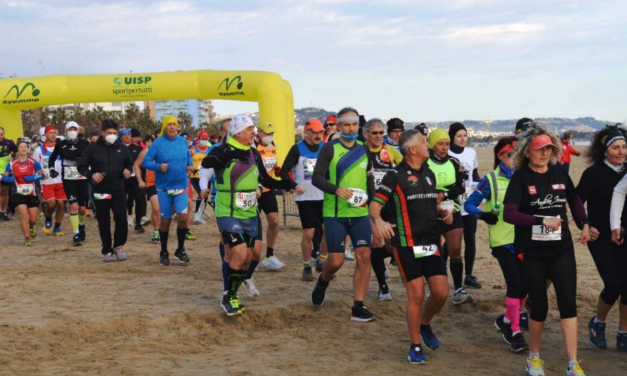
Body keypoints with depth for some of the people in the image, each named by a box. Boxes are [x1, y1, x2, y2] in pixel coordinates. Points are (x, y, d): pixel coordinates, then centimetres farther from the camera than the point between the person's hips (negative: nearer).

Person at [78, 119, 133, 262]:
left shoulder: (122, 148, 6)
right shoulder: (93, 148, -2)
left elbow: (129, 164, 19)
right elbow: (81, 167, 3)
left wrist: (128, 171, -4)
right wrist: (91, 174, -15)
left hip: (118, 191, 1)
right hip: (100, 192, -1)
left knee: (121, 219, -12)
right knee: (104, 223, 5)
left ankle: (119, 245, 11)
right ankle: (107, 251, 17)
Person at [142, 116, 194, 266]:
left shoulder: (183, 141, 2)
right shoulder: (157, 143, -9)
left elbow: (188, 156, 19)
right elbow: (145, 162, -10)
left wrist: (190, 165, -1)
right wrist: (158, 166, -27)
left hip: (181, 186, 2)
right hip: (164, 187, -2)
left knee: (183, 217, -12)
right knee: (165, 220, 7)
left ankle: (180, 250, 8)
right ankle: (164, 253, 24)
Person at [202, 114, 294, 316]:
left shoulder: (254, 154, 9)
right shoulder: (223, 150, -13)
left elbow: (265, 179, 17)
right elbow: (206, 163, -34)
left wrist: (286, 185, 2)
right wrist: (229, 154, -48)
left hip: (249, 215, 7)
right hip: (228, 214, -7)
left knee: (247, 257, 8)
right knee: (239, 254, -17)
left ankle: (231, 296, 25)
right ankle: (227, 298, 1)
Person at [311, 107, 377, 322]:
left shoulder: (364, 149, 10)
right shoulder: (330, 149, -4)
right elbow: (316, 178, -8)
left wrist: (372, 197, 2)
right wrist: (336, 189, -24)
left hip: (360, 213, 4)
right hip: (335, 214, -4)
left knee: (364, 257, -6)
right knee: (336, 261, -4)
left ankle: (358, 308, 1)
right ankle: (323, 280, 32)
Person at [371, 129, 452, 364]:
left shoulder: (429, 174, 12)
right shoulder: (395, 175, -9)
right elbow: (375, 204, -13)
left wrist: (443, 213, 2)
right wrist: (379, 221, -34)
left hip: (431, 243, 6)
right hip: (407, 245, -6)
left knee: (441, 293, -1)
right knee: (416, 295, -5)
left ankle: (425, 324, 30)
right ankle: (415, 346, 10)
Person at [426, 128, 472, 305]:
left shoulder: (454, 163, 4)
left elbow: (460, 187, -3)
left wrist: (443, 194, -20)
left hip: (452, 212, 3)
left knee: (455, 251, -4)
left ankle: (459, 290, -1)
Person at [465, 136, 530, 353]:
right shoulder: (491, 180, -2)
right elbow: (469, 204, 1)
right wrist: (482, 214, -17)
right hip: (503, 240, -4)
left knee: (524, 283, 6)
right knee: (515, 284, -11)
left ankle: (507, 320, 29)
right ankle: (515, 332, -1)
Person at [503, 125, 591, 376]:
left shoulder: (559, 174, 2)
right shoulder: (520, 177, -10)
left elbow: (574, 200, 20)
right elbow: (509, 214, -20)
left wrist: (584, 224, 5)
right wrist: (542, 220, -28)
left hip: (562, 249, 3)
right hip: (532, 252, -3)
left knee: (568, 302, -5)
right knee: (539, 306, 6)